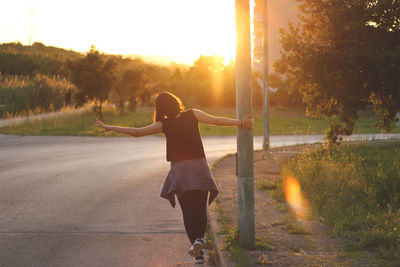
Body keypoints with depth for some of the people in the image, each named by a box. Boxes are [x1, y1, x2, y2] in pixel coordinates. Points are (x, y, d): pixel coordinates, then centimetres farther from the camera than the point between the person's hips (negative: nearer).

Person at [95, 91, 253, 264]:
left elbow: (137, 132, -1)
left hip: (179, 169, 0)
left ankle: (198, 254, -2)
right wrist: (240, 123, -4)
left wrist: (110, 128, 8)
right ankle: (199, 238, -20)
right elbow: (215, 120, -7)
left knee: (188, 212, 8)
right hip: (199, 166, 1)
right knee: (200, 210, 9)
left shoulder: (164, 125, 0)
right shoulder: (192, 115, 2)